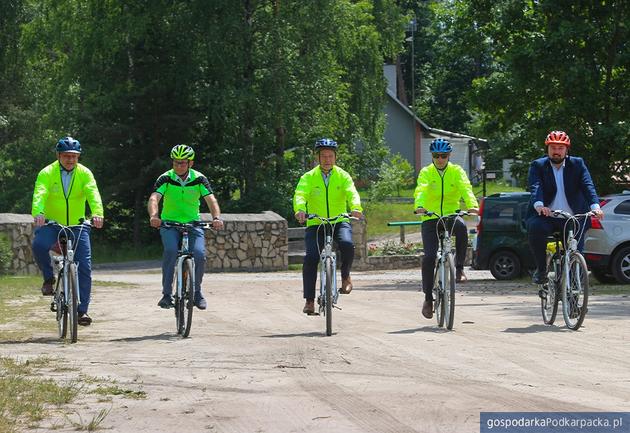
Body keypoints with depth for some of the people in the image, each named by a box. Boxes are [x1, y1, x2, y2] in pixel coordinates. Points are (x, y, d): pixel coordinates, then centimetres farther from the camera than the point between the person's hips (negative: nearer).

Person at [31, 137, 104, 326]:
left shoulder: (85, 174, -2)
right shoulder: (47, 173, -6)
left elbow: (93, 194, -19)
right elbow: (39, 195, -22)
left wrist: (97, 213, -38)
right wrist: (38, 213, -43)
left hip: (77, 225, 1)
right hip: (51, 224, -1)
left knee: (85, 266, -8)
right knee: (38, 244, -31)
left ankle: (82, 310, 2)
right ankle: (49, 278, -3)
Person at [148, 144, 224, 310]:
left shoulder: (199, 179, -6)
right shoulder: (166, 179, -10)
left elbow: (211, 200, -16)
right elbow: (154, 199, -23)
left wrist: (217, 218, -36)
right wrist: (154, 216, -44)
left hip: (193, 223, 1)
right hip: (169, 223, -1)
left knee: (199, 254, -22)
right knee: (171, 250, -30)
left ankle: (197, 291, 2)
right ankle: (167, 293, -20)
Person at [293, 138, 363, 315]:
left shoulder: (342, 176, 3)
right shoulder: (309, 177, 2)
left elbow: (352, 193, -14)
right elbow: (300, 194, -15)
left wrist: (356, 208, -36)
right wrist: (300, 209, -38)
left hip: (340, 221, 0)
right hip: (315, 223, 0)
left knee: (347, 244, -30)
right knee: (310, 258, -17)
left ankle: (345, 276, -1)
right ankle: (309, 300, -8)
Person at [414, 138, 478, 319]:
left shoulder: (457, 171, 2)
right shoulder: (426, 172, 1)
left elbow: (466, 188, -15)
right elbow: (420, 191, -16)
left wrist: (472, 205, -35)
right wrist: (419, 206, -39)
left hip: (451, 215, 0)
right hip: (430, 218, 0)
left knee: (461, 226, -36)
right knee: (429, 256, -12)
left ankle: (459, 267, -17)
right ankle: (428, 297, 4)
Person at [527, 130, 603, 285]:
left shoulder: (577, 164, 7)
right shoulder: (538, 165, 5)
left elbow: (588, 185, -7)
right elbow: (535, 187, -13)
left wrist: (595, 206, -27)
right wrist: (539, 205, -36)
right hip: (546, 216, -1)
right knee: (535, 228, -31)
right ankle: (541, 269, -15)